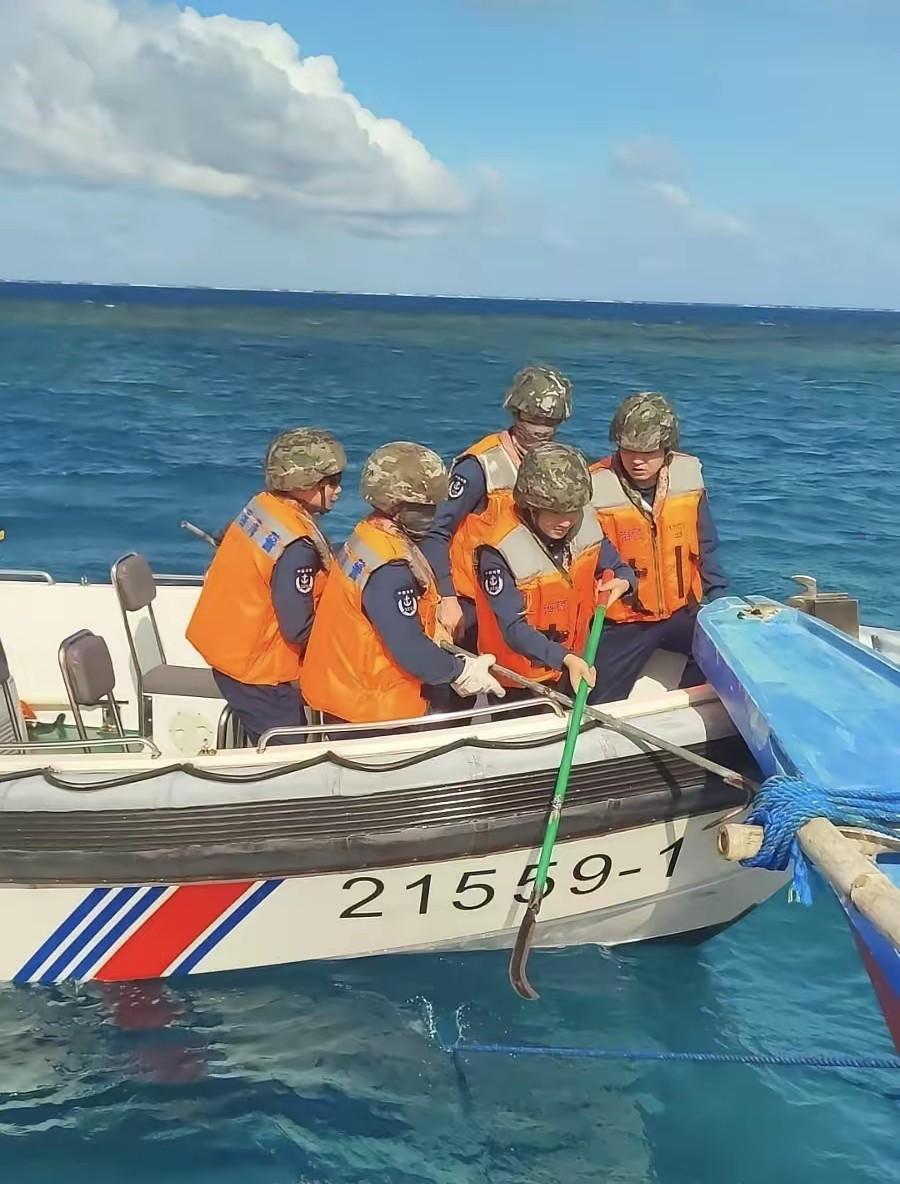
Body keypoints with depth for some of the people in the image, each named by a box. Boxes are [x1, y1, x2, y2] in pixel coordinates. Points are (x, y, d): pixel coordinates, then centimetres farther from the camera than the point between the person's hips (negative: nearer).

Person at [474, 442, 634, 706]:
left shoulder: (585, 524, -11)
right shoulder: (500, 553, -29)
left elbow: (615, 567, 4)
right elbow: (514, 629, -29)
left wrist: (623, 581, -19)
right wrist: (565, 659, -40)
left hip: (572, 667, 6)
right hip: (519, 681, -5)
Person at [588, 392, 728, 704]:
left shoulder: (688, 474, -5)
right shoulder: (593, 489, -17)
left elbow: (705, 548, 7)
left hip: (682, 611, 4)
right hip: (621, 623, -3)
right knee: (601, 708, -9)